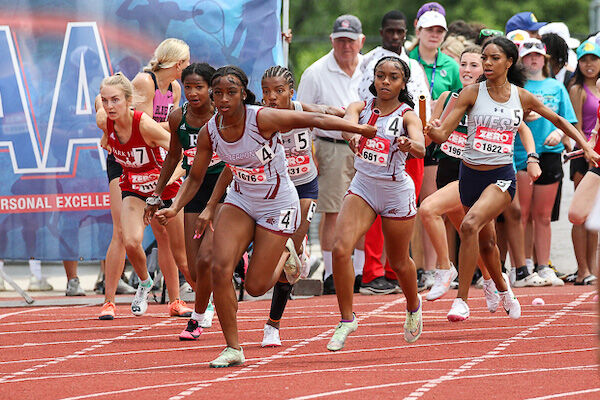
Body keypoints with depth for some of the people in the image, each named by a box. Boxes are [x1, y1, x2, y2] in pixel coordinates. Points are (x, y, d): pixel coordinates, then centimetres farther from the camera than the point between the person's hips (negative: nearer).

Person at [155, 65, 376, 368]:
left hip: (278, 206, -4)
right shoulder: (209, 132, -10)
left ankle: (285, 252, 32)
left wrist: (360, 128, -25)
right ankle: (233, 349, -3)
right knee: (220, 269, -17)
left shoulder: (262, 119, -25)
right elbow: (195, 178, 4)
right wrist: (175, 208, -11)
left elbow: (315, 120, -21)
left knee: (255, 286, -3)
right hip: (240, 202, 4)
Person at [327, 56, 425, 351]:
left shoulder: (407, 116, -11)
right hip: (363, 187, 2)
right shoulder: (361, 107, -3)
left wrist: (410, 145, -54)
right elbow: (348, 123, -26)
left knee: (398, 262, 13)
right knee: (341, 249, -19)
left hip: (397, 192, -2)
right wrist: (352, 135, -51)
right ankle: (347, 320, -5)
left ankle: (414, 306, 46)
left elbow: (420, 149, -30)